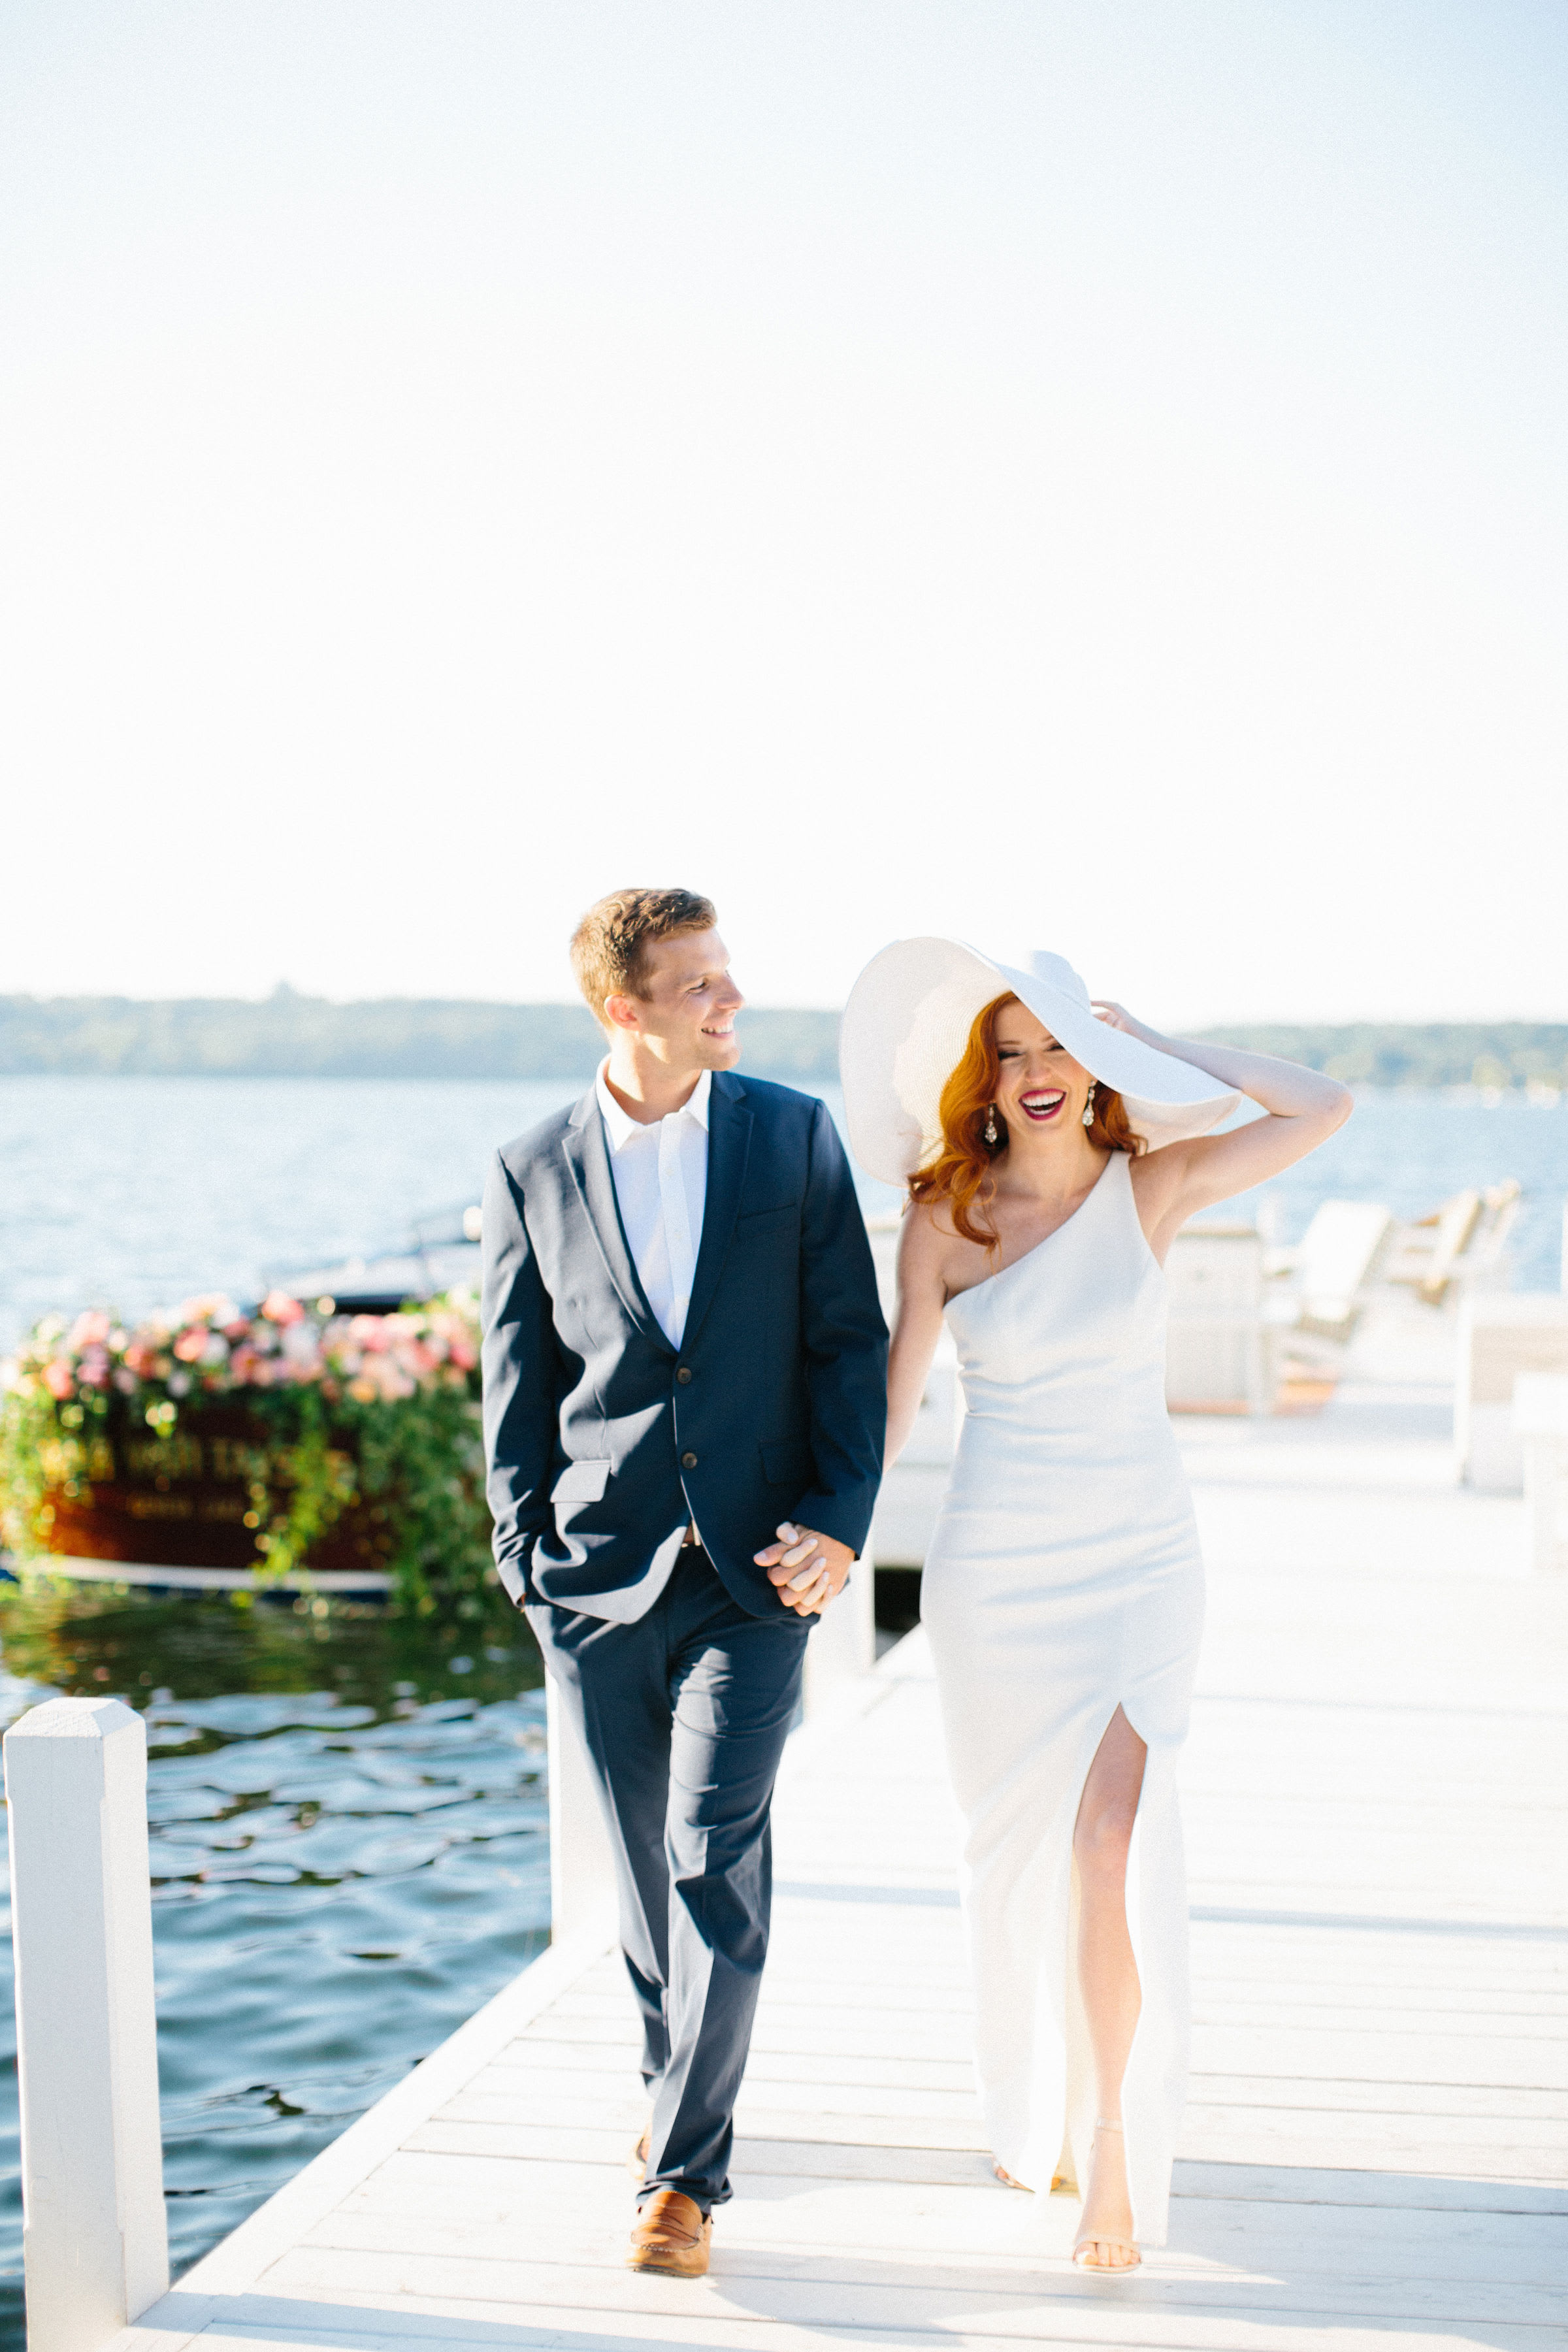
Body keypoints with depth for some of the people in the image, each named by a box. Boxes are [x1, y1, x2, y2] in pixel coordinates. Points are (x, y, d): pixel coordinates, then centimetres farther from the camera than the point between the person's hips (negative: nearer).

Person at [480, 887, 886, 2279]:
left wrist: (838, 1523, -6)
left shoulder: (795, 1137, 1)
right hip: (600, 1580, 1)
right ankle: (676, 2082, 37)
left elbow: (851, 1341, 2)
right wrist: (528, 1556, 1)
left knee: (716, 1860, -9)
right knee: (646, 1865, 12)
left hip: (754, 1572, -1)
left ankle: (685, 2174, -1)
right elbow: (517, 1382, 8)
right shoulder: (534, 1174, 2)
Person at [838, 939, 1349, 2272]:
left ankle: (1116, 2140, -2)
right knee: (1018, 1857, 12)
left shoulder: (1152, 1187, -3)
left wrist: (1153, 1044, -8)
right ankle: (1040, 2113, 33)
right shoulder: (943, 1222, -3)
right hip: (995, 1574, 1)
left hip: (1142, 1566, -1)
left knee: (1110, 1844, -13)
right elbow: (891, 1406, 1)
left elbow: (1325, 1109, -11)